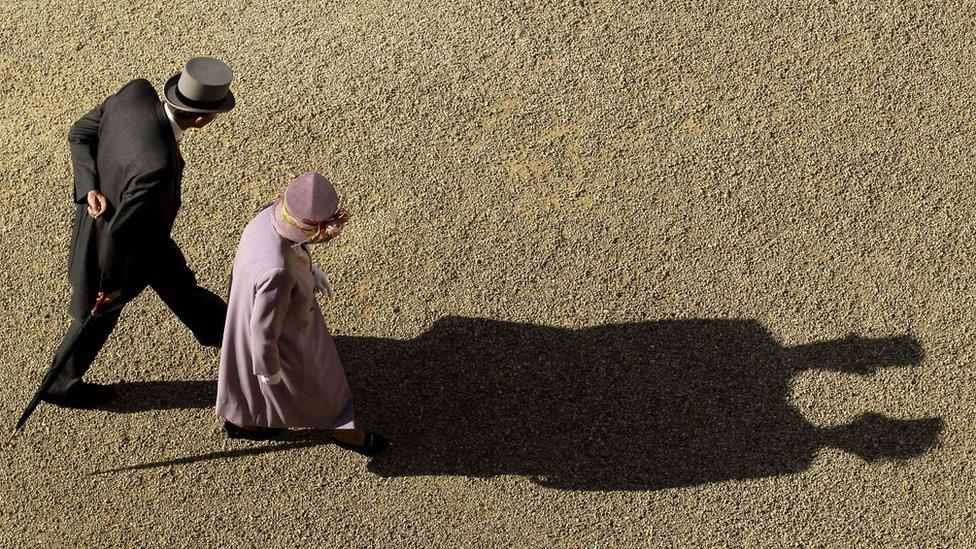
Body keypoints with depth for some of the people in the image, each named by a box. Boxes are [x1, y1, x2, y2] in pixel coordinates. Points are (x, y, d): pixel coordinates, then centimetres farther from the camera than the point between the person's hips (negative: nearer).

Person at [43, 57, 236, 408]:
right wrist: (112, 283, -17)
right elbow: (120, 231, -34)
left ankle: (217, 328, 58)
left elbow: (80, 134, -10)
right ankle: (61, 385, 47)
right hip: (115, 242, -7)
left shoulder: (137, 92, -23)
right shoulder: (158, 165, -45)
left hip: (101, 209, 7)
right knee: (99, 314, 21)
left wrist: (92, 189, -20)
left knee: (176, 279, 31)